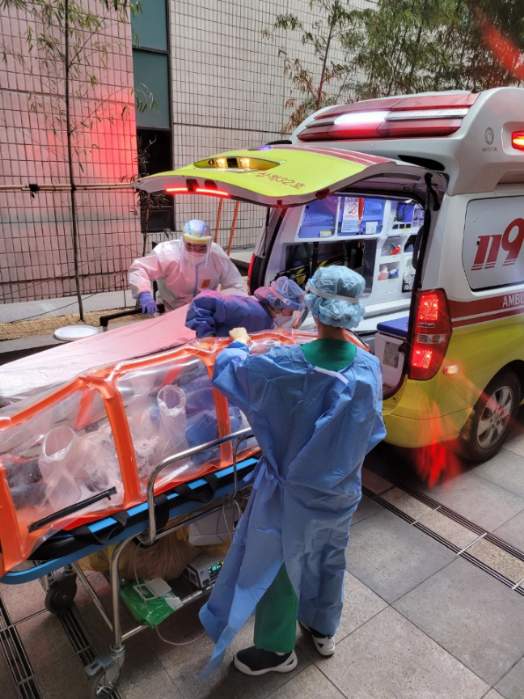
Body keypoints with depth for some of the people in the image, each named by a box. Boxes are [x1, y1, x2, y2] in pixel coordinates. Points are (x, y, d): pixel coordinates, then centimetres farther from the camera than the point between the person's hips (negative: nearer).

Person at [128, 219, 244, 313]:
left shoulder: (217, 255, -16)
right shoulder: (168, 253, -22)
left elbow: (234, 285, -3)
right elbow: (138, 269, -17)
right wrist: (144, 294, -35)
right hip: (171, 312, -1)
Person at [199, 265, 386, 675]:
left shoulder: (287, 364, -27)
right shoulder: (370, 368, -15)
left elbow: (228, 372, -10)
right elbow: (374, 431, -2)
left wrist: (239, 344, 10)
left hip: (291, 491, -4)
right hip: (342, 492, 5)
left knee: (277, 569, 19)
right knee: (330, 561, 28)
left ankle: (277, 650, 42)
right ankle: (323, 631, 53)